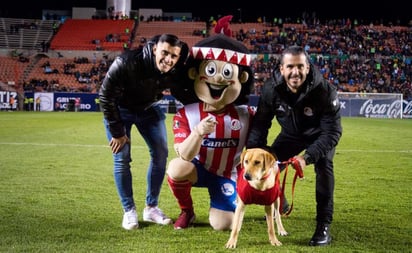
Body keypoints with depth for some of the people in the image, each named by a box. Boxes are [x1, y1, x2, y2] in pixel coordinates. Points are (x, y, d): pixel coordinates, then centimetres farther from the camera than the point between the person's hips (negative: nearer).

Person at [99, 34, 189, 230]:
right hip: (119, 109, -4)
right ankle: (129, 211, 4)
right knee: (122, 158, -9)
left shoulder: (176, 71, -26)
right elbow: (106, 97, -26)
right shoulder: (125, 64, -37)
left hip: (149, 109, 4)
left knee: (160, 154, -2)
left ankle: (151, 208, 12)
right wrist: (117, 132, -20)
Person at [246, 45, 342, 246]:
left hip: (320, 134, -4)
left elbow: (332, 132, -34)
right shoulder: (271, 88, -27)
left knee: (323, 164, -29)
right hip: (291, 134, 4)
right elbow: (260, 123, -15)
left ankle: (324, 226, -22)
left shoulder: (324, 91, -36)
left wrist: (307, 156, -47)